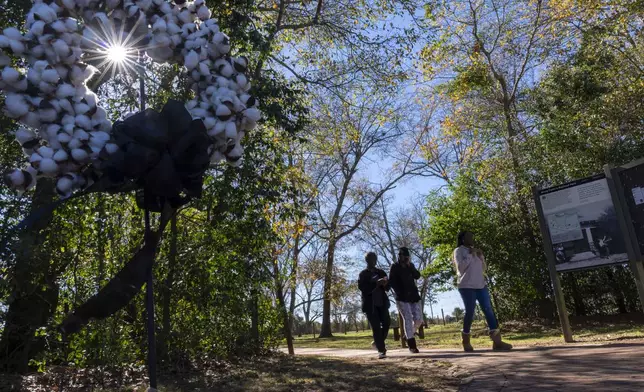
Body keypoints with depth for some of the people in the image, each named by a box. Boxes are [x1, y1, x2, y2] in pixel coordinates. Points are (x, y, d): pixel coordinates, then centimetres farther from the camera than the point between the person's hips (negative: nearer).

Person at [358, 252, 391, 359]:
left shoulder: (381, 272, 15)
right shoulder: (363, 274, 2)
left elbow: (387, 288, 14)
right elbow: (362, 288, -12)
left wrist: (385, 283, -11)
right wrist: (376, 283, -23)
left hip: (382, 302, 4)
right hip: (370, 304, -4)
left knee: (386, 323, -3)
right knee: (376, 327, -9)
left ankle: (379, 342, 22)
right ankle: (381, 350, -5)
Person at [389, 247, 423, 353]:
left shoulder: (410, 265, 13)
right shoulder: (395, 266, 0)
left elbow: (417, 276, 0)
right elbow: (392, 282, -5)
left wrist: (410, 266, -10)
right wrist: (401, 293, -12)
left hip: (414, 295, 5)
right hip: (402, 297, -5)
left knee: (418, 319, 1)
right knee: (408, 319, -10)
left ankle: (409, 334, 26)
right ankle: (412, 345, -8)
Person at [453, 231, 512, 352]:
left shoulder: (475, 251, 22)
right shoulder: (459, 250, 2)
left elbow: (483, 269, 20)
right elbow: (460, 267, -12)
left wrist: (481, 257, 5)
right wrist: (470, 255, -11)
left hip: (481, 285, 6)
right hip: (467, 286, -6)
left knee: (489, 310, -5)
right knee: (470, 312, -6)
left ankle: (497, 341, -11)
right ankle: (466, 341, 9)